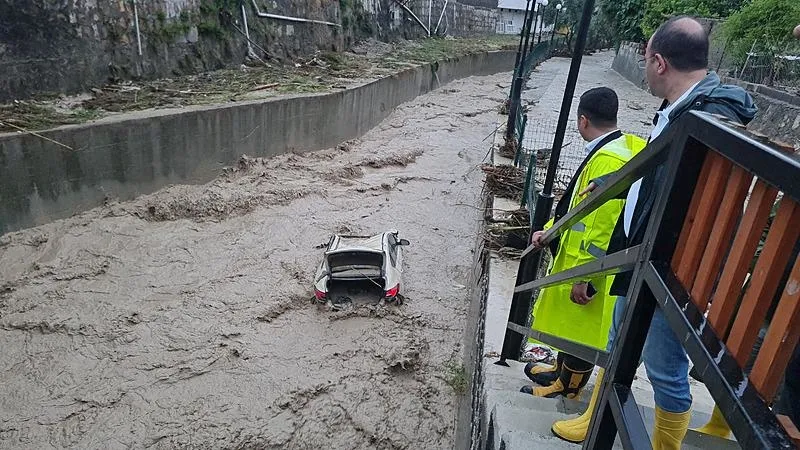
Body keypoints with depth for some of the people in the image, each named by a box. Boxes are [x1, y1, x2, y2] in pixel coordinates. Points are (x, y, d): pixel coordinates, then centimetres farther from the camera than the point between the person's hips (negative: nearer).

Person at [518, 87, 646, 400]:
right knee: (568, 323, 24)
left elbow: (604, 225, -29)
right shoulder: (608, 151, 7)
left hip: (589, 268, -10)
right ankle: (561, 371, 44)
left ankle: (567, 388, 29)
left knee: (581, 329, 9)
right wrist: (551, 231, 14)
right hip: (576, 256, 10)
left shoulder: (609, 159, -26)